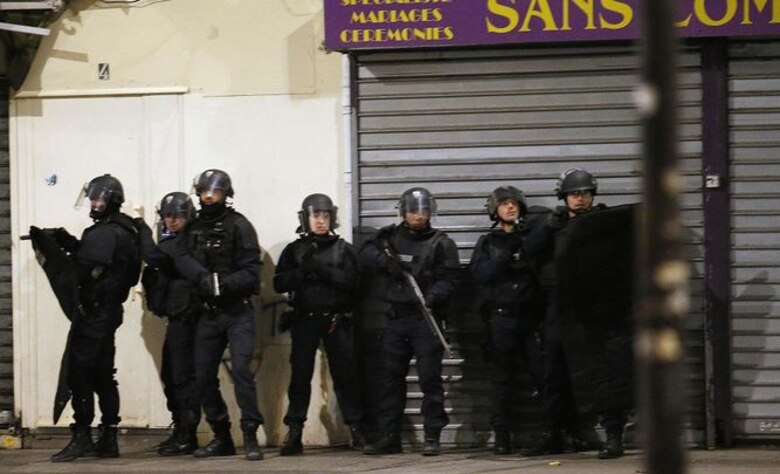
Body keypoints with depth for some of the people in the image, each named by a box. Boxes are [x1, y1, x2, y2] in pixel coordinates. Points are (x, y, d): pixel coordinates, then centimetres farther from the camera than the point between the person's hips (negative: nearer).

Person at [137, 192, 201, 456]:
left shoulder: (184, 244, -14)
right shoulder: (171, 242, 18)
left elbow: (153, 256, -25)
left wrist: (143, 230, -11)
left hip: (185, 317, -10)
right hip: (177, 318, 10)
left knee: (182, 376, -9)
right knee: (170, 375, 14)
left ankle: (187, 436, -8)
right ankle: (181, 431, 21)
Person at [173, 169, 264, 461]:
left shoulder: (238, 226, -4)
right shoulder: (195, 228, 11)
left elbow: (251, 272, -11)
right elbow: (182, 259, -4)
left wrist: (223, 283, -24)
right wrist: (203, 278, -23)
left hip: (237, 313, -5)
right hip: (208, 313, 6)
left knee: (241, 368, -16)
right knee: (203, 376, 6)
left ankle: (251, 437, -15)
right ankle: (221, 437, 17)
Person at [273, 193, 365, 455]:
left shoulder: (342, 249, 6)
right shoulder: (294, 250, 9)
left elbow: (351, 281, -8)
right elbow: (279, 283, 0)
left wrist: (321, 270, -18)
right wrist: (303, 271, -15)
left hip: (337, 322, -1)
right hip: (305, 320, 1)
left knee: (345, 373, -2)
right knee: (300, 375, -1)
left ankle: (356, 430, 3)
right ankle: (294, 432, 2)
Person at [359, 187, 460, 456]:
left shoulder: (441, 243, 2)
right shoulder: (391, 237, 12)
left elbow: (449, 280, -5)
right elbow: (367, 252, 1)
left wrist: (433, 296, -24)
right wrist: (385, 261, -19)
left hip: (425, 319, -4)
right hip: (396, 318, 4)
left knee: (430, 378, -6)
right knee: (391, 378, 6)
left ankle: (432, 437, -2)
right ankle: (388, 436, 12)